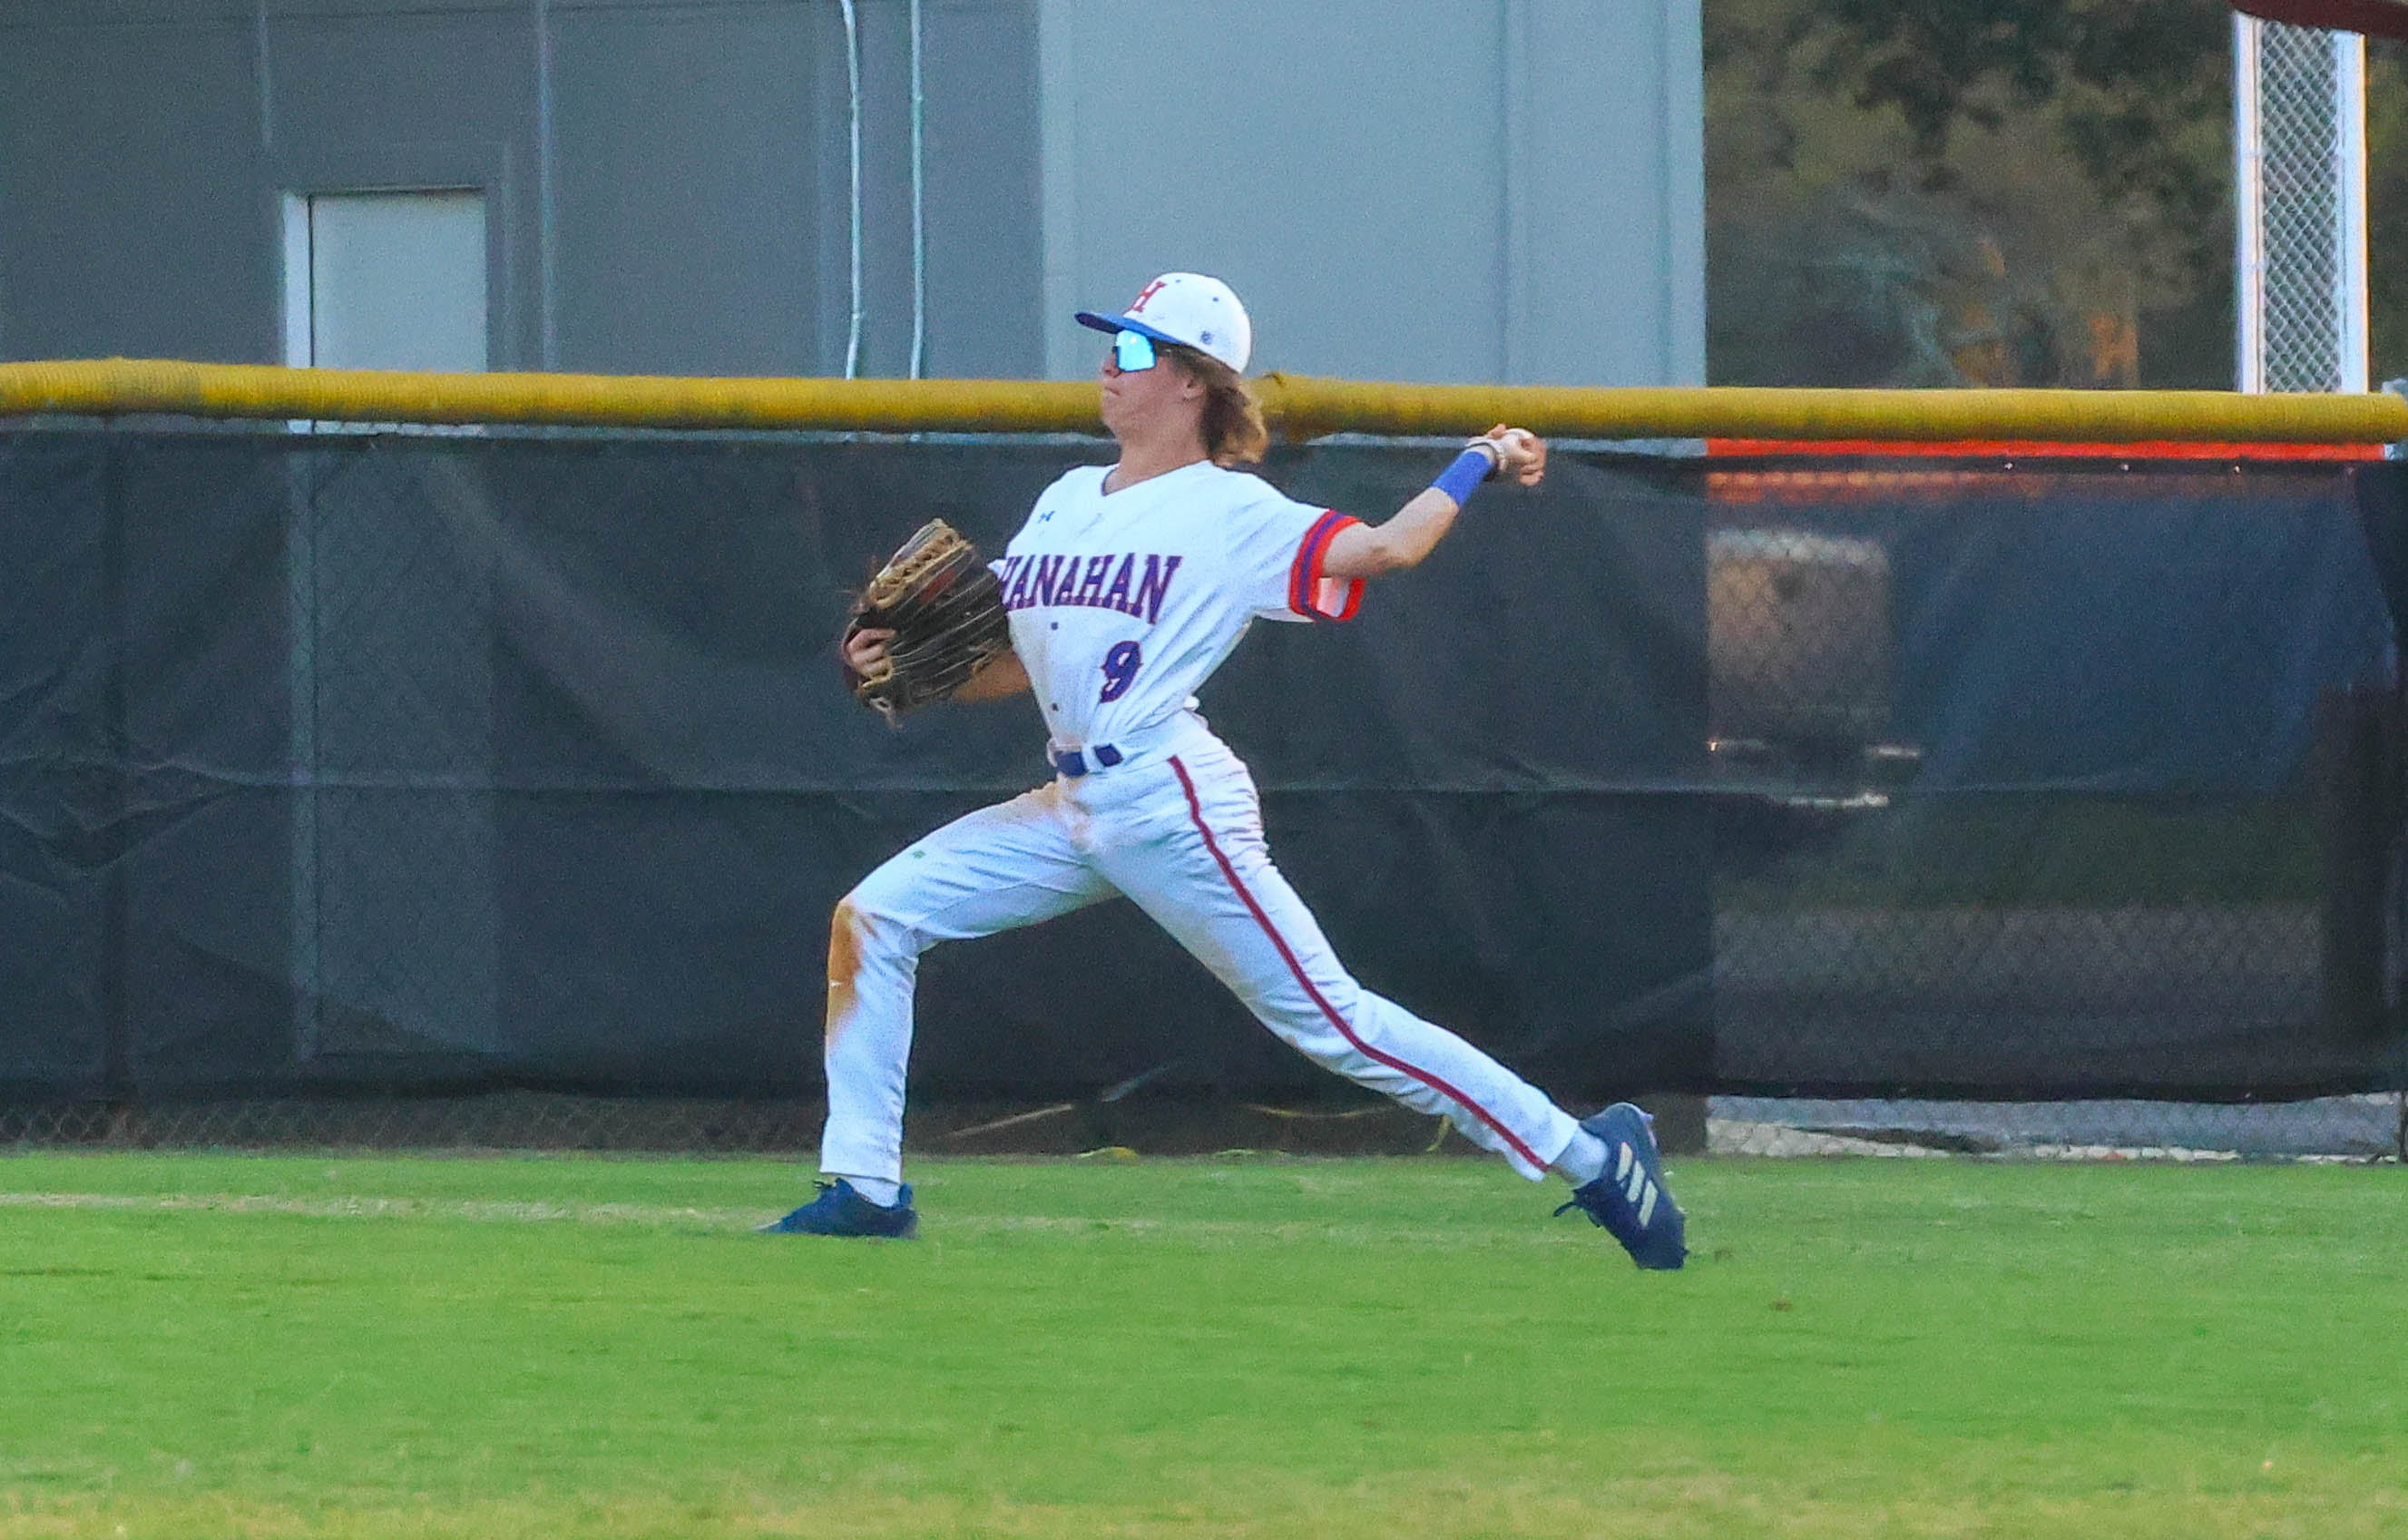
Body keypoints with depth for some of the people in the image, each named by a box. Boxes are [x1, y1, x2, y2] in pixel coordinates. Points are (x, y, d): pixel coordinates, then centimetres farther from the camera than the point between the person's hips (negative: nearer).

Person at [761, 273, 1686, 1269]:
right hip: (1076, 807, 8)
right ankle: (865, 1187, 4)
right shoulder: (1066, 502, 17)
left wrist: (1479, 464, -14)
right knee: (871, 919, 0)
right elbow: (1015, 664, 19)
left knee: (1327, 1019, -10)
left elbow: (1382, 548, -15)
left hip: (1171, 805, -8)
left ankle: (1593, 1159, -3)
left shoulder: (1230, 514, -5)